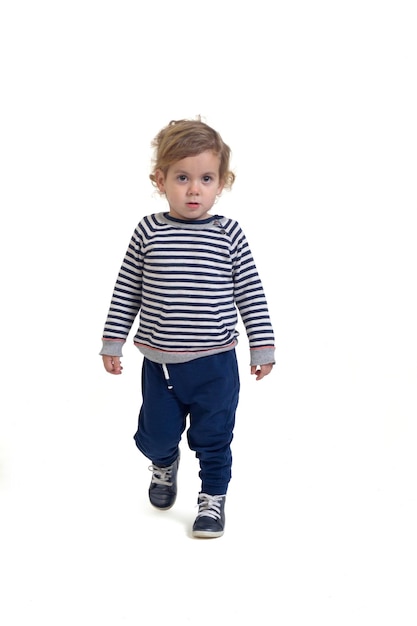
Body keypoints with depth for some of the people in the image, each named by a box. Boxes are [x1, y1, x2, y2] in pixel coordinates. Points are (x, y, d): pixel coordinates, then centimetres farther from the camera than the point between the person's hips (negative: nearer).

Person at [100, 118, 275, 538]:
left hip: (216, 365, -1)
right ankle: (164, 464, 46)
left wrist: (262, 348, -1)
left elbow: (251, 295, -1)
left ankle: (213, 496, 32)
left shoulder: (229, 235, -6)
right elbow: (126, 292, 3)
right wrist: (112, 342, 4)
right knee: (156, 435, 13)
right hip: (159, 362, 1)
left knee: (213, 438, 9)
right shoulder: (148, 232, -5)